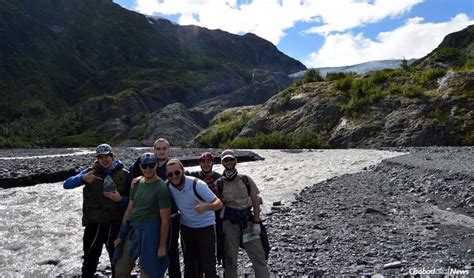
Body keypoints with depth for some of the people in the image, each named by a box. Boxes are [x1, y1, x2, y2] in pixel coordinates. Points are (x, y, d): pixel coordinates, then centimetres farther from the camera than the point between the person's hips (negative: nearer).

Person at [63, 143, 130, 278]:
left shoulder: (123, 174, -1)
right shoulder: (91, 171, 0)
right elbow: (67, 184, -8)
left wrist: (120, 199, -17)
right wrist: (82, 178, -26)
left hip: (116, 224, 1)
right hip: (94, 224, 0)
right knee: (90, 260, 10)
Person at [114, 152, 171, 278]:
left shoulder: (161, 188, -12)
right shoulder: (137, 184, 9)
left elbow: (165, 220, -12)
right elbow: (129, 211, 14)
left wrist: (162, 247, -12)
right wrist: (120, 236, 13)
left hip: (149, 231, -6)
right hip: (131, 230, 6)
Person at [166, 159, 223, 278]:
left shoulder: (197, 184, -25)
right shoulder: (168, 186, -12)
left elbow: (219, 204, -23)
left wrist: (205, 207, -44)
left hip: (205, 227, -4)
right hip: (186, 228, 5)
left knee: (208, 265, -4)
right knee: (189, 264, 14)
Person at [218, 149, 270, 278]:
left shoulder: (246, 180, 1)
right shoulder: (219, 183, -1)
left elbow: (255, 201, 2)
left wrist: (256, 223, -3)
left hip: (248, 221, 1)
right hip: (230, 223, 0)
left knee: (258, 255, 2)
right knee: (230, 257, 10)